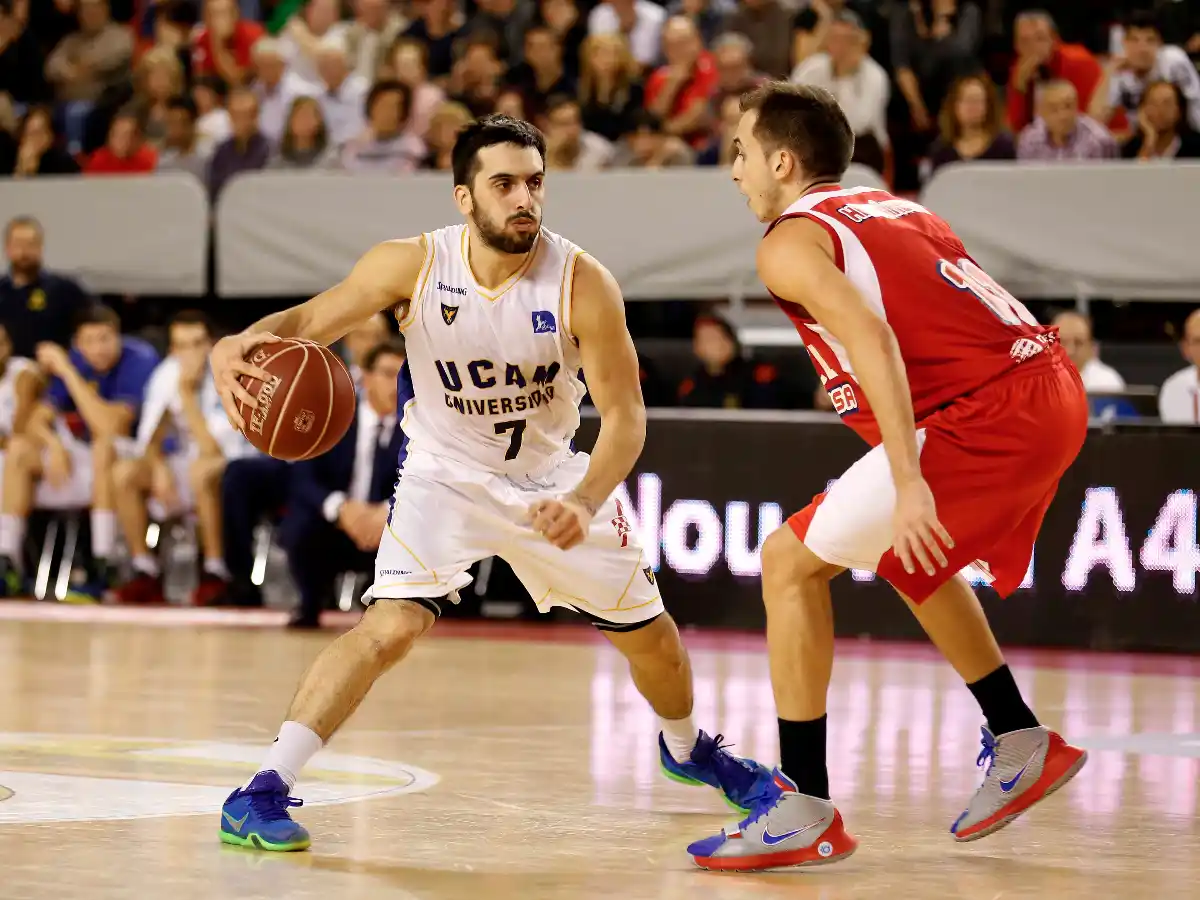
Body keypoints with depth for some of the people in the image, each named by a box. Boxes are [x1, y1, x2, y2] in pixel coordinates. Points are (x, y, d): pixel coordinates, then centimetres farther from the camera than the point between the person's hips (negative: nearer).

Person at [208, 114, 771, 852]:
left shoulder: (583, 283, -23)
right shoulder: (415, 265, -21)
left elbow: (625, 415, -21)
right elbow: (313, 318, -14)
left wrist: (584, 503, -38)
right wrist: (243, 344, -37)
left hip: (551, 477, 2)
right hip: (444, 476, -2)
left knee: (648, 631, 13)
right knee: (391, 626, -25)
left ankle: (686, 748, 45)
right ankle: (262, 793, -23)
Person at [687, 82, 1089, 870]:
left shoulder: (791, 240, -1)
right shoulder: (892, 208, 25)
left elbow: (870, 335, -18)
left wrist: (907, 482, -26)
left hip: (986, 414, -9)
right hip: (1053, 389, 9)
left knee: (792, 562, 0)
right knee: (910, 557, 33)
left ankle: (807, 812, -1)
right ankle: (1020, 745, 37)